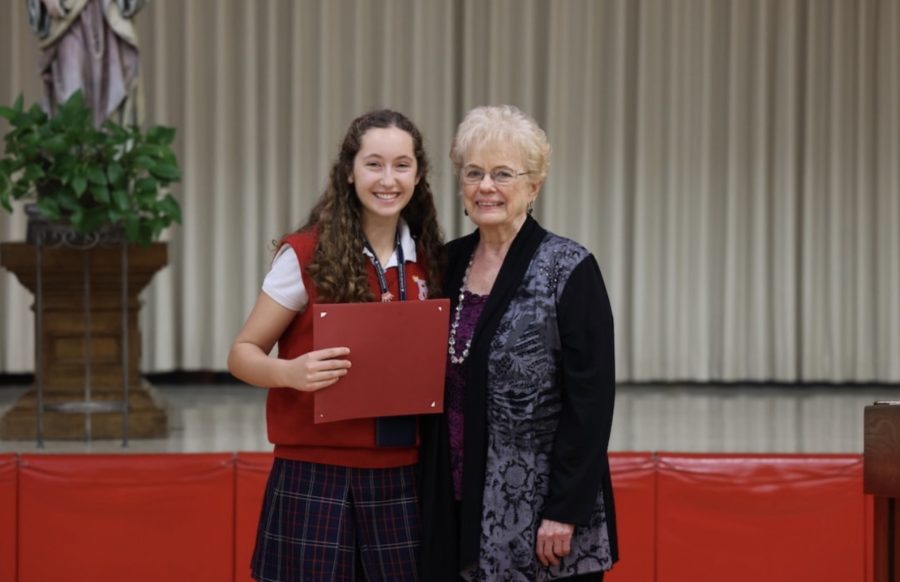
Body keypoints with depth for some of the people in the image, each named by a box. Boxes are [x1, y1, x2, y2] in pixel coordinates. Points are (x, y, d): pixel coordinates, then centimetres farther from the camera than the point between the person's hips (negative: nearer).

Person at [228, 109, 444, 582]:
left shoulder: (427, 261, 7)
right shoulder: (306, 255, -7)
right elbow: (242, 353, -4)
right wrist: (292, 371, -24)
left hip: (402, 479, 4)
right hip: (317, 477, -4)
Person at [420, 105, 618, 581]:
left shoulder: (569, 271, -9)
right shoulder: (450, 262, 8)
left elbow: (591, 402, -13)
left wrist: (565, 511, -16)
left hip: (539, 508, -5)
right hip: (456, 503, 5)